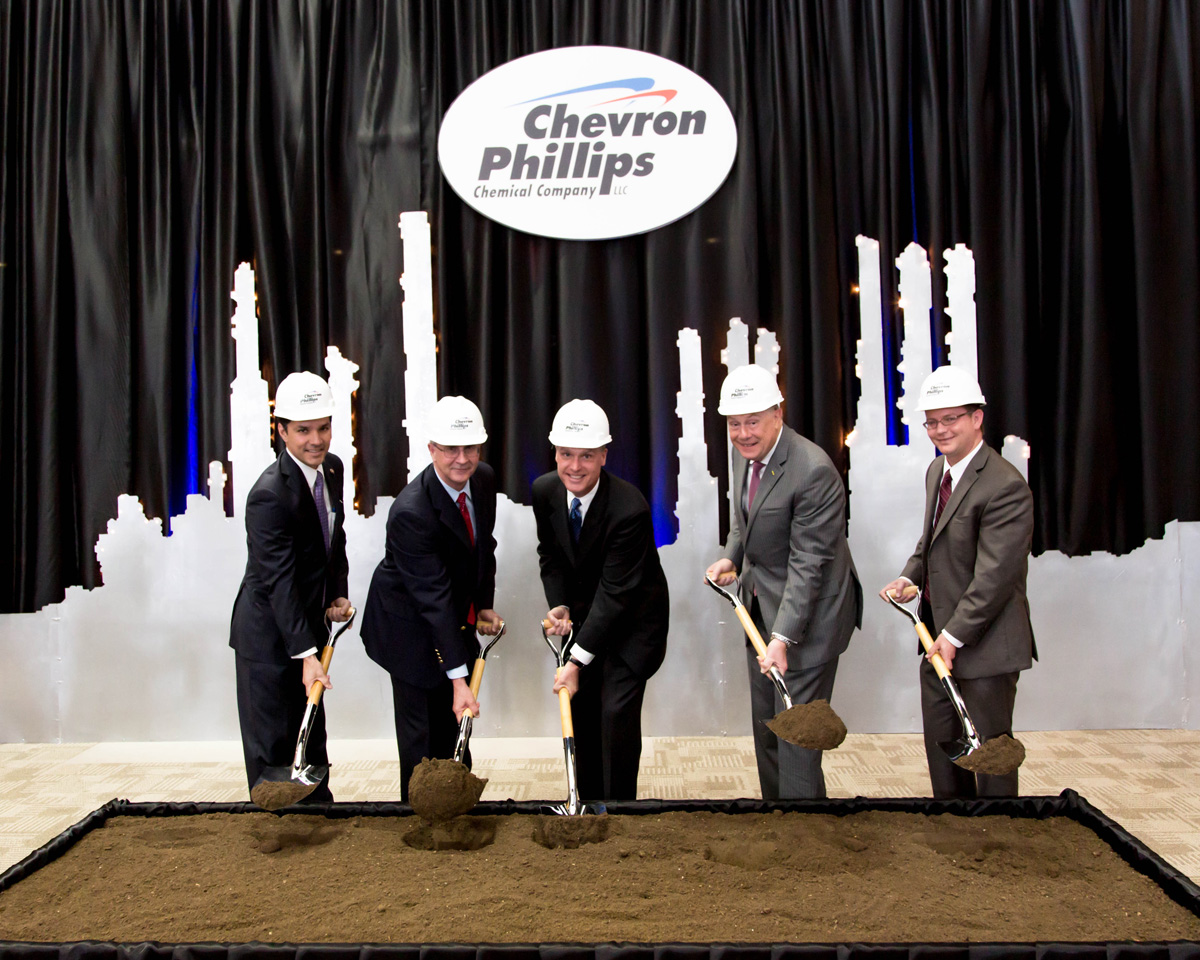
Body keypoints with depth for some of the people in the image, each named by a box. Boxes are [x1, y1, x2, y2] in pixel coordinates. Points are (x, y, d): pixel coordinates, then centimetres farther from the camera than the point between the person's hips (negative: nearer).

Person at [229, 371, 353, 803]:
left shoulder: (333, 468, 0)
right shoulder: (269, 494, -26)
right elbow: (279, 581, -30)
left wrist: (339, 594, 2)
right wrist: (306, 654, -34)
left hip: (310, 625, 8)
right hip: (269, 635, -8)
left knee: (313, 739, 19)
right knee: (271, 746, 1)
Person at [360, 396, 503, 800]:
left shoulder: (484, 479, -9)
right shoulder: (411, 512, -33)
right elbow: (434, 598, -34)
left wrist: (485, 604, 3)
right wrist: (458, 679, -33)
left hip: (456, 618, 7)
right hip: (411, 627, -7)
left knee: (454, 725, 18)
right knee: (422, 733, 0)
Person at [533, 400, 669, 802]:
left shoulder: (629, 509, -32)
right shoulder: (545, 490, -12)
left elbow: (616, 592, -30)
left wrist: (578, 661, -30)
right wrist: (558, 606, -10)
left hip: (633, 614, -6)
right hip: (584, 610, 6)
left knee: (617, 710, -12)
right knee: (580, 705, 11)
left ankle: (618, 801, 5)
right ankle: (587, 797, 29)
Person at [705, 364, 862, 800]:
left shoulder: (813, 471, -26)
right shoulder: (746, 454, 0)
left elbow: (808, 564, -27)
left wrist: (783, 637, -30)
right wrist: (731, 557, 2)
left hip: (806, 615, -9)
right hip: (760, 608, 9)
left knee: (796, 731, -4)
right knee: (765, 727, 19)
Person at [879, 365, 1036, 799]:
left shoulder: (1005, 486, -21)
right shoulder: (937, 471, 9)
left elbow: (994, 576, -23)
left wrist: (954, 634, -21)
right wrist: (909, 576, 3)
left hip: (984, 643, -9)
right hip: (940, 636, 9)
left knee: (989, 743, 4)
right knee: (940, 740, 18)